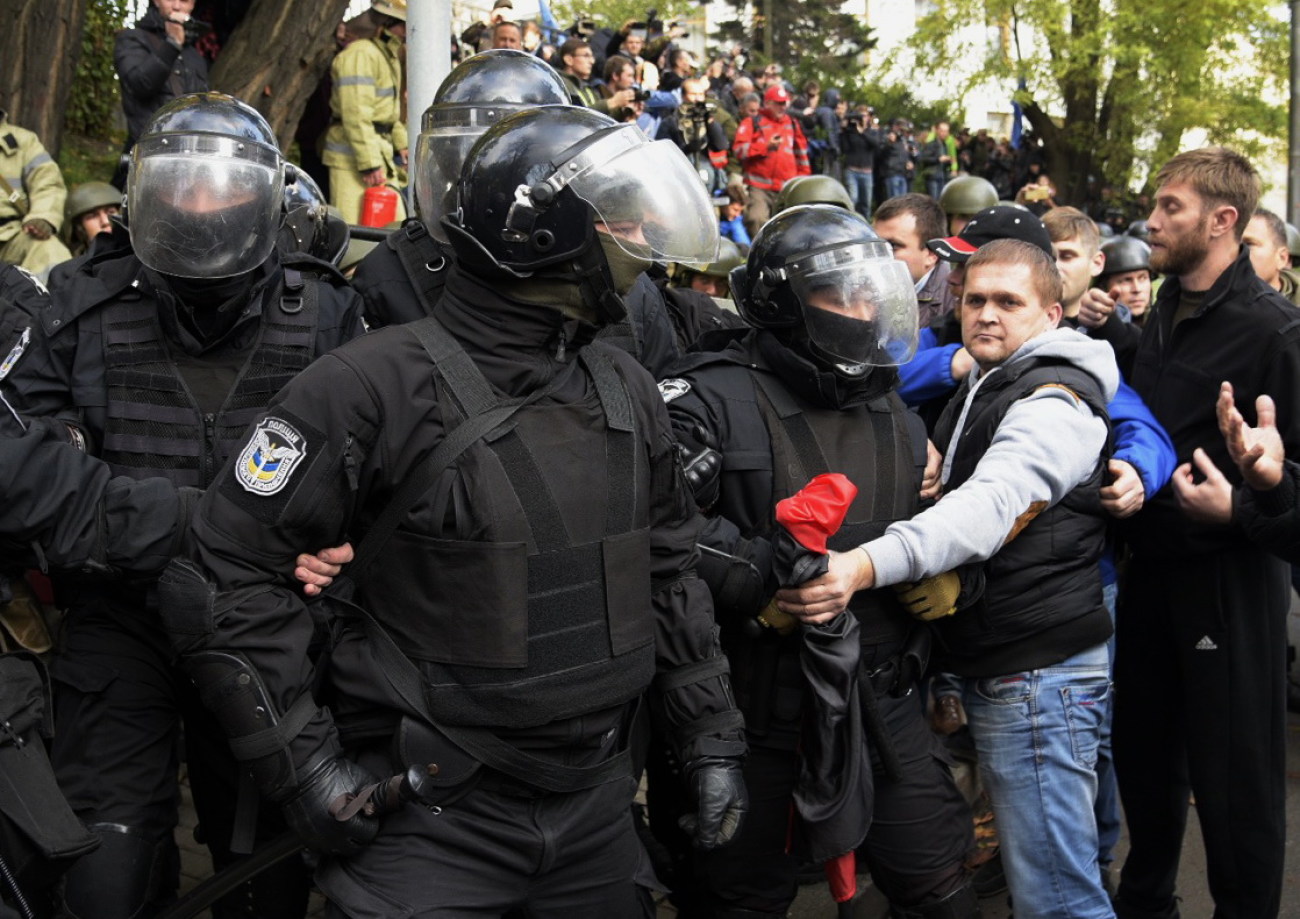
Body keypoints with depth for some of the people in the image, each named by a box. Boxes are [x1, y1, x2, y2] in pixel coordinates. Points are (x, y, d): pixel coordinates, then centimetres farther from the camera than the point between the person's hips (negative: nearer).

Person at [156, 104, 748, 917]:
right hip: (433, 817, -6)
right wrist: (302, 759, -14)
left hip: (599, 806, 6)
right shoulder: (383, 386, -15)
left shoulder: (627, 391, 6)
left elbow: (669, 568, 16)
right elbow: (227, 568, -13)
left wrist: (710, 732, 13)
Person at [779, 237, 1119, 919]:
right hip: (989, 673, 10)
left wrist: (867, 566, -43)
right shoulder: (977, 392, 18)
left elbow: (992, 504, -30)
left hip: (1040, 676, -10)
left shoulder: (1054, 401, -13)